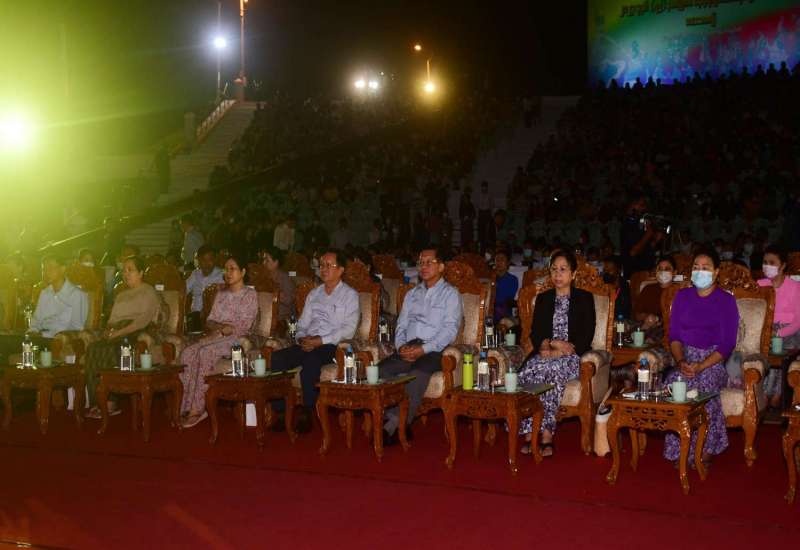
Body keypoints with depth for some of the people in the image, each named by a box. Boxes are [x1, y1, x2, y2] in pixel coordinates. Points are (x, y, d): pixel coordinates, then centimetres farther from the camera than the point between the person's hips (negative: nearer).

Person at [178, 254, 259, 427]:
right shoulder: (221, 294, 24)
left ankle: (198, 408, -30)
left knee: (205, 352, -33)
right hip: (214, 337, 6)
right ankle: (189, 405, -28)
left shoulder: (250, 295, 5)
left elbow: (243, 327, -6)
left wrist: (221, 329, -12)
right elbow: (209, 321, 16)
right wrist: (221, 326, -6)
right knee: (187, 352, -25)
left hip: (235, 340, -6)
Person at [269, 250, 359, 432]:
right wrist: (302, 338, -1)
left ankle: (307, 412, -24)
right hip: (308, 343, 5)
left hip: (331, 345, -5)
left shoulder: (350, 295, 6)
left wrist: (321, 340, -15)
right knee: (276, 358, -22)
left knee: (310, 361, -37)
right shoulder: (314, 294, 24)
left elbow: (349, 329, -6)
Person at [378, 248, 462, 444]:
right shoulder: (412, 294, 24)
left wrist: (424, 349, -18)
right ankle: (392, 421, -25)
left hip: (434, 349, -5)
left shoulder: (450, 293, 6)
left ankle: (395, 424, -35)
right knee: (382, 369, -25)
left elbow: (450, 330, -6)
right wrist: (401, 346, -3)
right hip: (408, 347, 5)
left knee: (418, 373, -37)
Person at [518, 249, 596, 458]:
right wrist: (554, 343, -9)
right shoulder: (543, 299, 21)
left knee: (552, 369, -35)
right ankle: (545, 434, -31)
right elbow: (535, 334, 13)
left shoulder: (584, 298, 9)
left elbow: (586, 338, -1)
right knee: (529, 372, -30)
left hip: (572, 356, -3)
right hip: (546, 353, 3)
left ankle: (534, 432, -34)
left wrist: (556, 352, -11)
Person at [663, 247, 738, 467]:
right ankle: (681, 451, -20)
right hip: (685, 358, 3)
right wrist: (680, 362, -13)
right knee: (674, 381, -30)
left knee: (703, 383, -34)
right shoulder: (682, 296, 13)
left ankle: (704, 451, -19)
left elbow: (727, 343, -6)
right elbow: (674, 335, 8)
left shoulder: (726, 300, 1)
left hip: (714, 360, -3)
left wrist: (701, 366, -20)